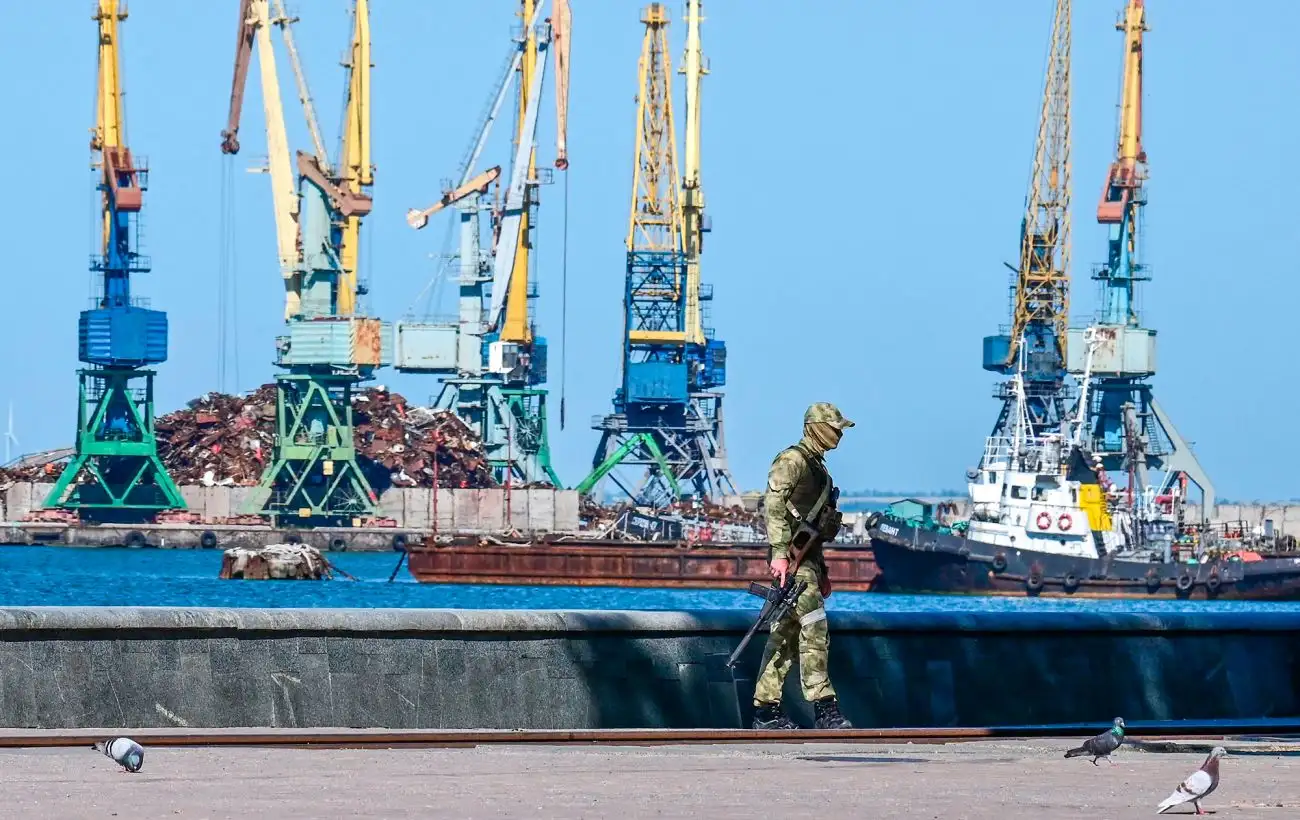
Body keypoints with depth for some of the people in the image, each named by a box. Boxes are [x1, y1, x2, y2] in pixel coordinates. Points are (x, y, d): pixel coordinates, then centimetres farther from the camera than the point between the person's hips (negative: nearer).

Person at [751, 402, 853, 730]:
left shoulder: (816, 466, 22)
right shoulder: (792, 460, -9)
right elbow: (773, 505, -21)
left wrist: (822, 570, 27)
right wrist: (780, 553, -29)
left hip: (807, 559, 10)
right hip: (791, 559, -10)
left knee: (785, 635, 9)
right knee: (814, 630, -16)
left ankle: (766, 709, 11)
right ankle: (825, 708, -21)